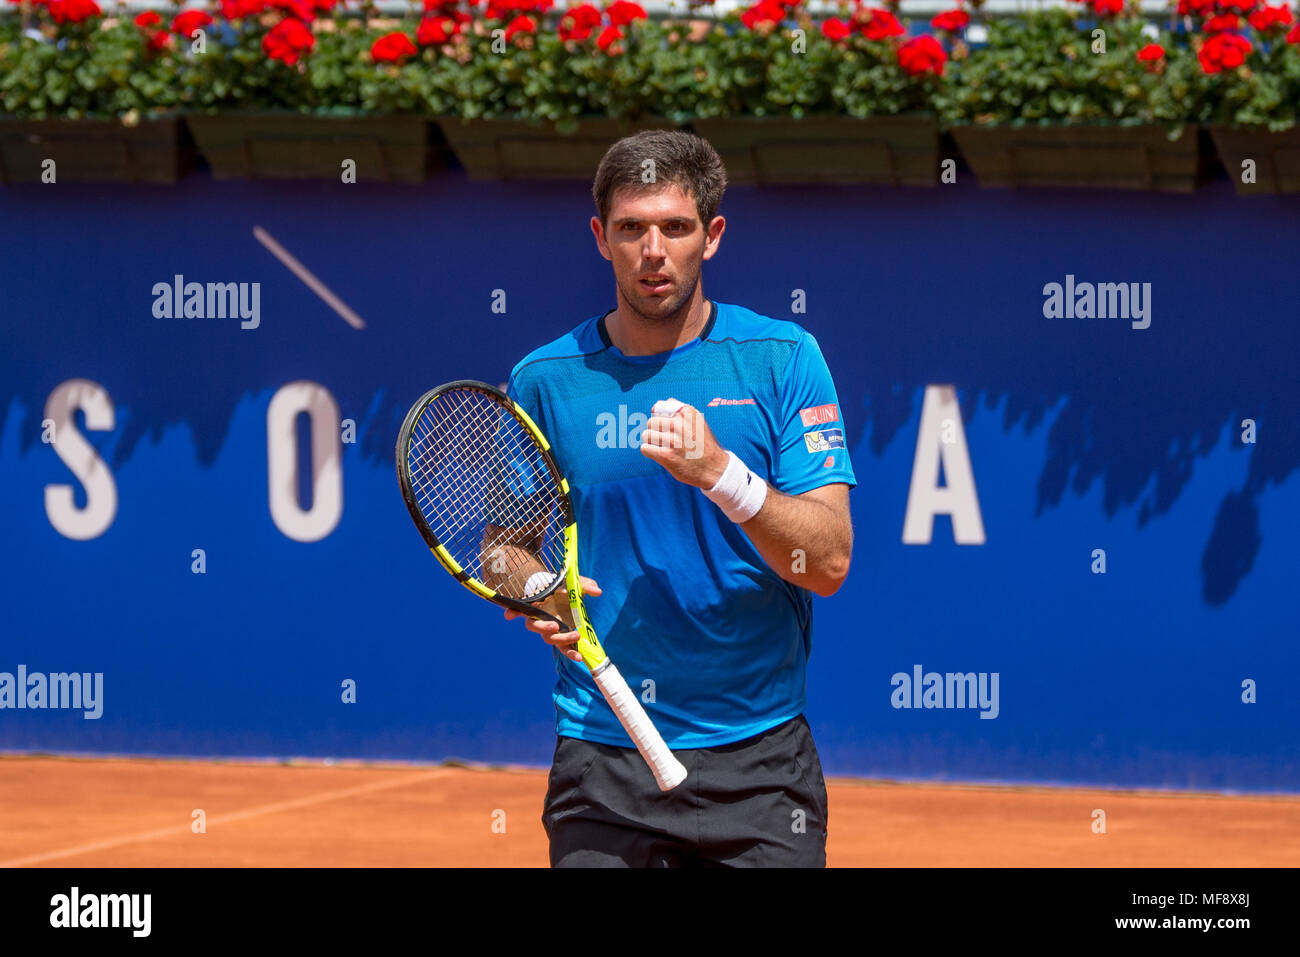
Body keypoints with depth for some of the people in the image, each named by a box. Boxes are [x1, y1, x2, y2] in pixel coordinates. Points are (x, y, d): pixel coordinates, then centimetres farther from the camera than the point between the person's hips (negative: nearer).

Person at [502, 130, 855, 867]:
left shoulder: (782, 358, -2)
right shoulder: (545, 380, 3)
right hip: (601, 758, 1)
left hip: (758, 756, -1)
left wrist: (718, 472, -22)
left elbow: (829, 563, -8)